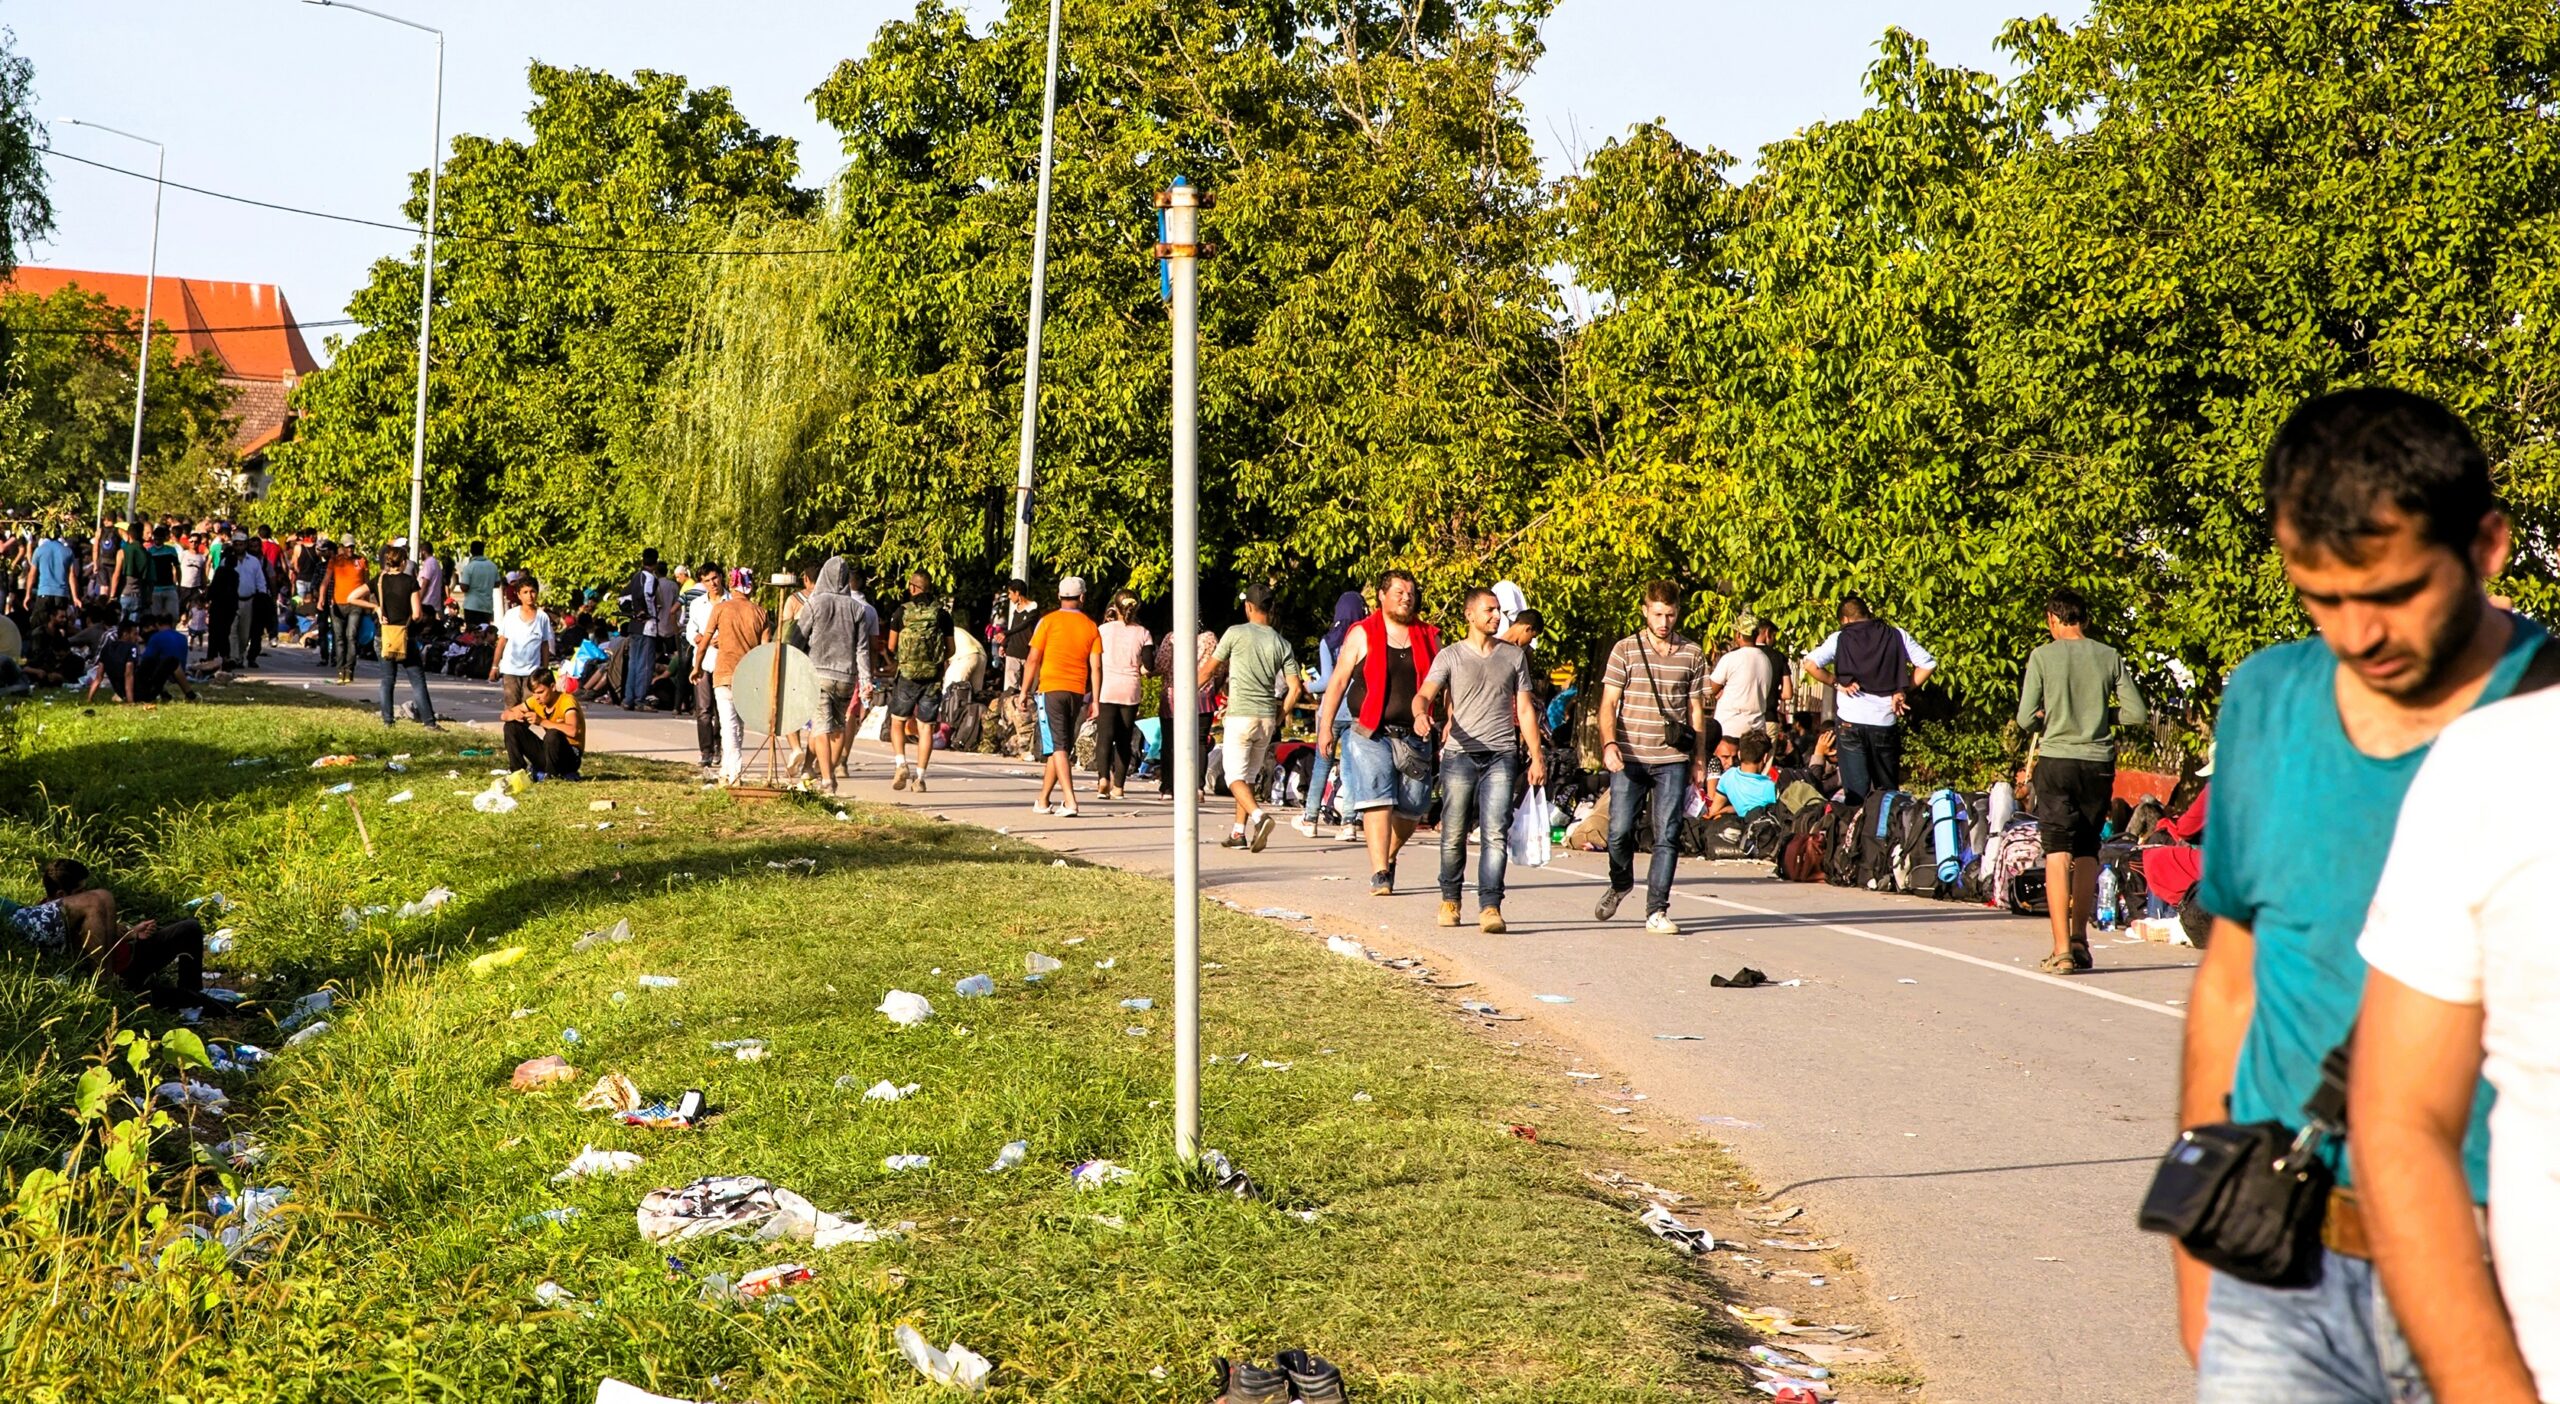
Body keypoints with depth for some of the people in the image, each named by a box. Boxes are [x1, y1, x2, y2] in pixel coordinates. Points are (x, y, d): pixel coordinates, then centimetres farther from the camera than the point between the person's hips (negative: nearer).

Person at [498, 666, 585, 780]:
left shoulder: (567, 700, -21)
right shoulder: (535, 701, 0)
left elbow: (573, 731, -40)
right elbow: (504, 715, 5)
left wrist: (542, 721, -38)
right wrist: (515, 715, -20)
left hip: (571, 757, -7)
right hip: (548, 753, 7)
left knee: (553, 734, -38)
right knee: (511, 726, -2)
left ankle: (553, 775, -15)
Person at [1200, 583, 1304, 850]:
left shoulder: (1236, 633, -5)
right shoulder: (1282, 644, 6)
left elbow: (1209, 670, 2)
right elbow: (1294, 688, 1)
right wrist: (1279, 718, 12)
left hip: (1240, 715, -5)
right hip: (1267, 717, 5)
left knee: (1236, 776, -3)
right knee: (1250, 776, 17)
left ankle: (1258, 815, -27)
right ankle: (1239, 832, 18)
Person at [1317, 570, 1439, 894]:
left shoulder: (1428, 638, 12)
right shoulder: (1362, 635, 4)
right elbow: (1338, 681, 4)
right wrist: (1325, 725, -1)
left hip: (1414, 737, 3)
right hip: (1371, 734, -3)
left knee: (1413, 808, 6)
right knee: (1377, 800, -14)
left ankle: (1389, 855, 32)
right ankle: (1379, 873, -14)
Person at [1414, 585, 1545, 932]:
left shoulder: (1514, 655, 14)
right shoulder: (1450, 656, 7)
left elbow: (1524, 709, 16)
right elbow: (1424, 694, -5)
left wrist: (1536, 757, 10)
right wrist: (1421, 714, -29)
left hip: (1501, 754, 1)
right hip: (1459, 754, -1)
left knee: (1496, 833, -11)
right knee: (1454, 835, 3)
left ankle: (1490, 907, -15)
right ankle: (1450, 899, 21)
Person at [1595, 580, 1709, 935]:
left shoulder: (1692, 655, 9)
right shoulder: (1625, 650, 2)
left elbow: (1696, 710, 15)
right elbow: (1608, 703, 0)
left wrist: (1700, 759, 12)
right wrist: (1609, 743, -16)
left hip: (1672, 760, 1)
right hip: (1629, 758, -1)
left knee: (1667, 837, -3)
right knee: (1619, 830, -4)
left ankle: (1657, 911, 2)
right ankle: (1620, 884, 26)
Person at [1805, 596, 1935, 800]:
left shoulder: (1840, 638, 0)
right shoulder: (1897, 636, 5)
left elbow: (1810, 663, -13)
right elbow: (1928, 664, 1)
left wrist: (1836, 682, -3)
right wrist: (1904, 690, 4)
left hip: (1851, 721, -2)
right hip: (1886, 721, 2)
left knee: (1856, 791, 1)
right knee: (1888, 790, 13)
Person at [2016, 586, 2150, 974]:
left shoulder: (2042, 656, -3)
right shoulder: (2110, 657, 4)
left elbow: (2025, 719, -6)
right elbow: (2137, 713, 2)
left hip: (2056, 760, -3)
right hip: (2099, 762, 3)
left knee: (2058, 852, -3)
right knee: (2087, 852, 16)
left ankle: (2062, 949, -9)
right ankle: (2080, 940, 22)